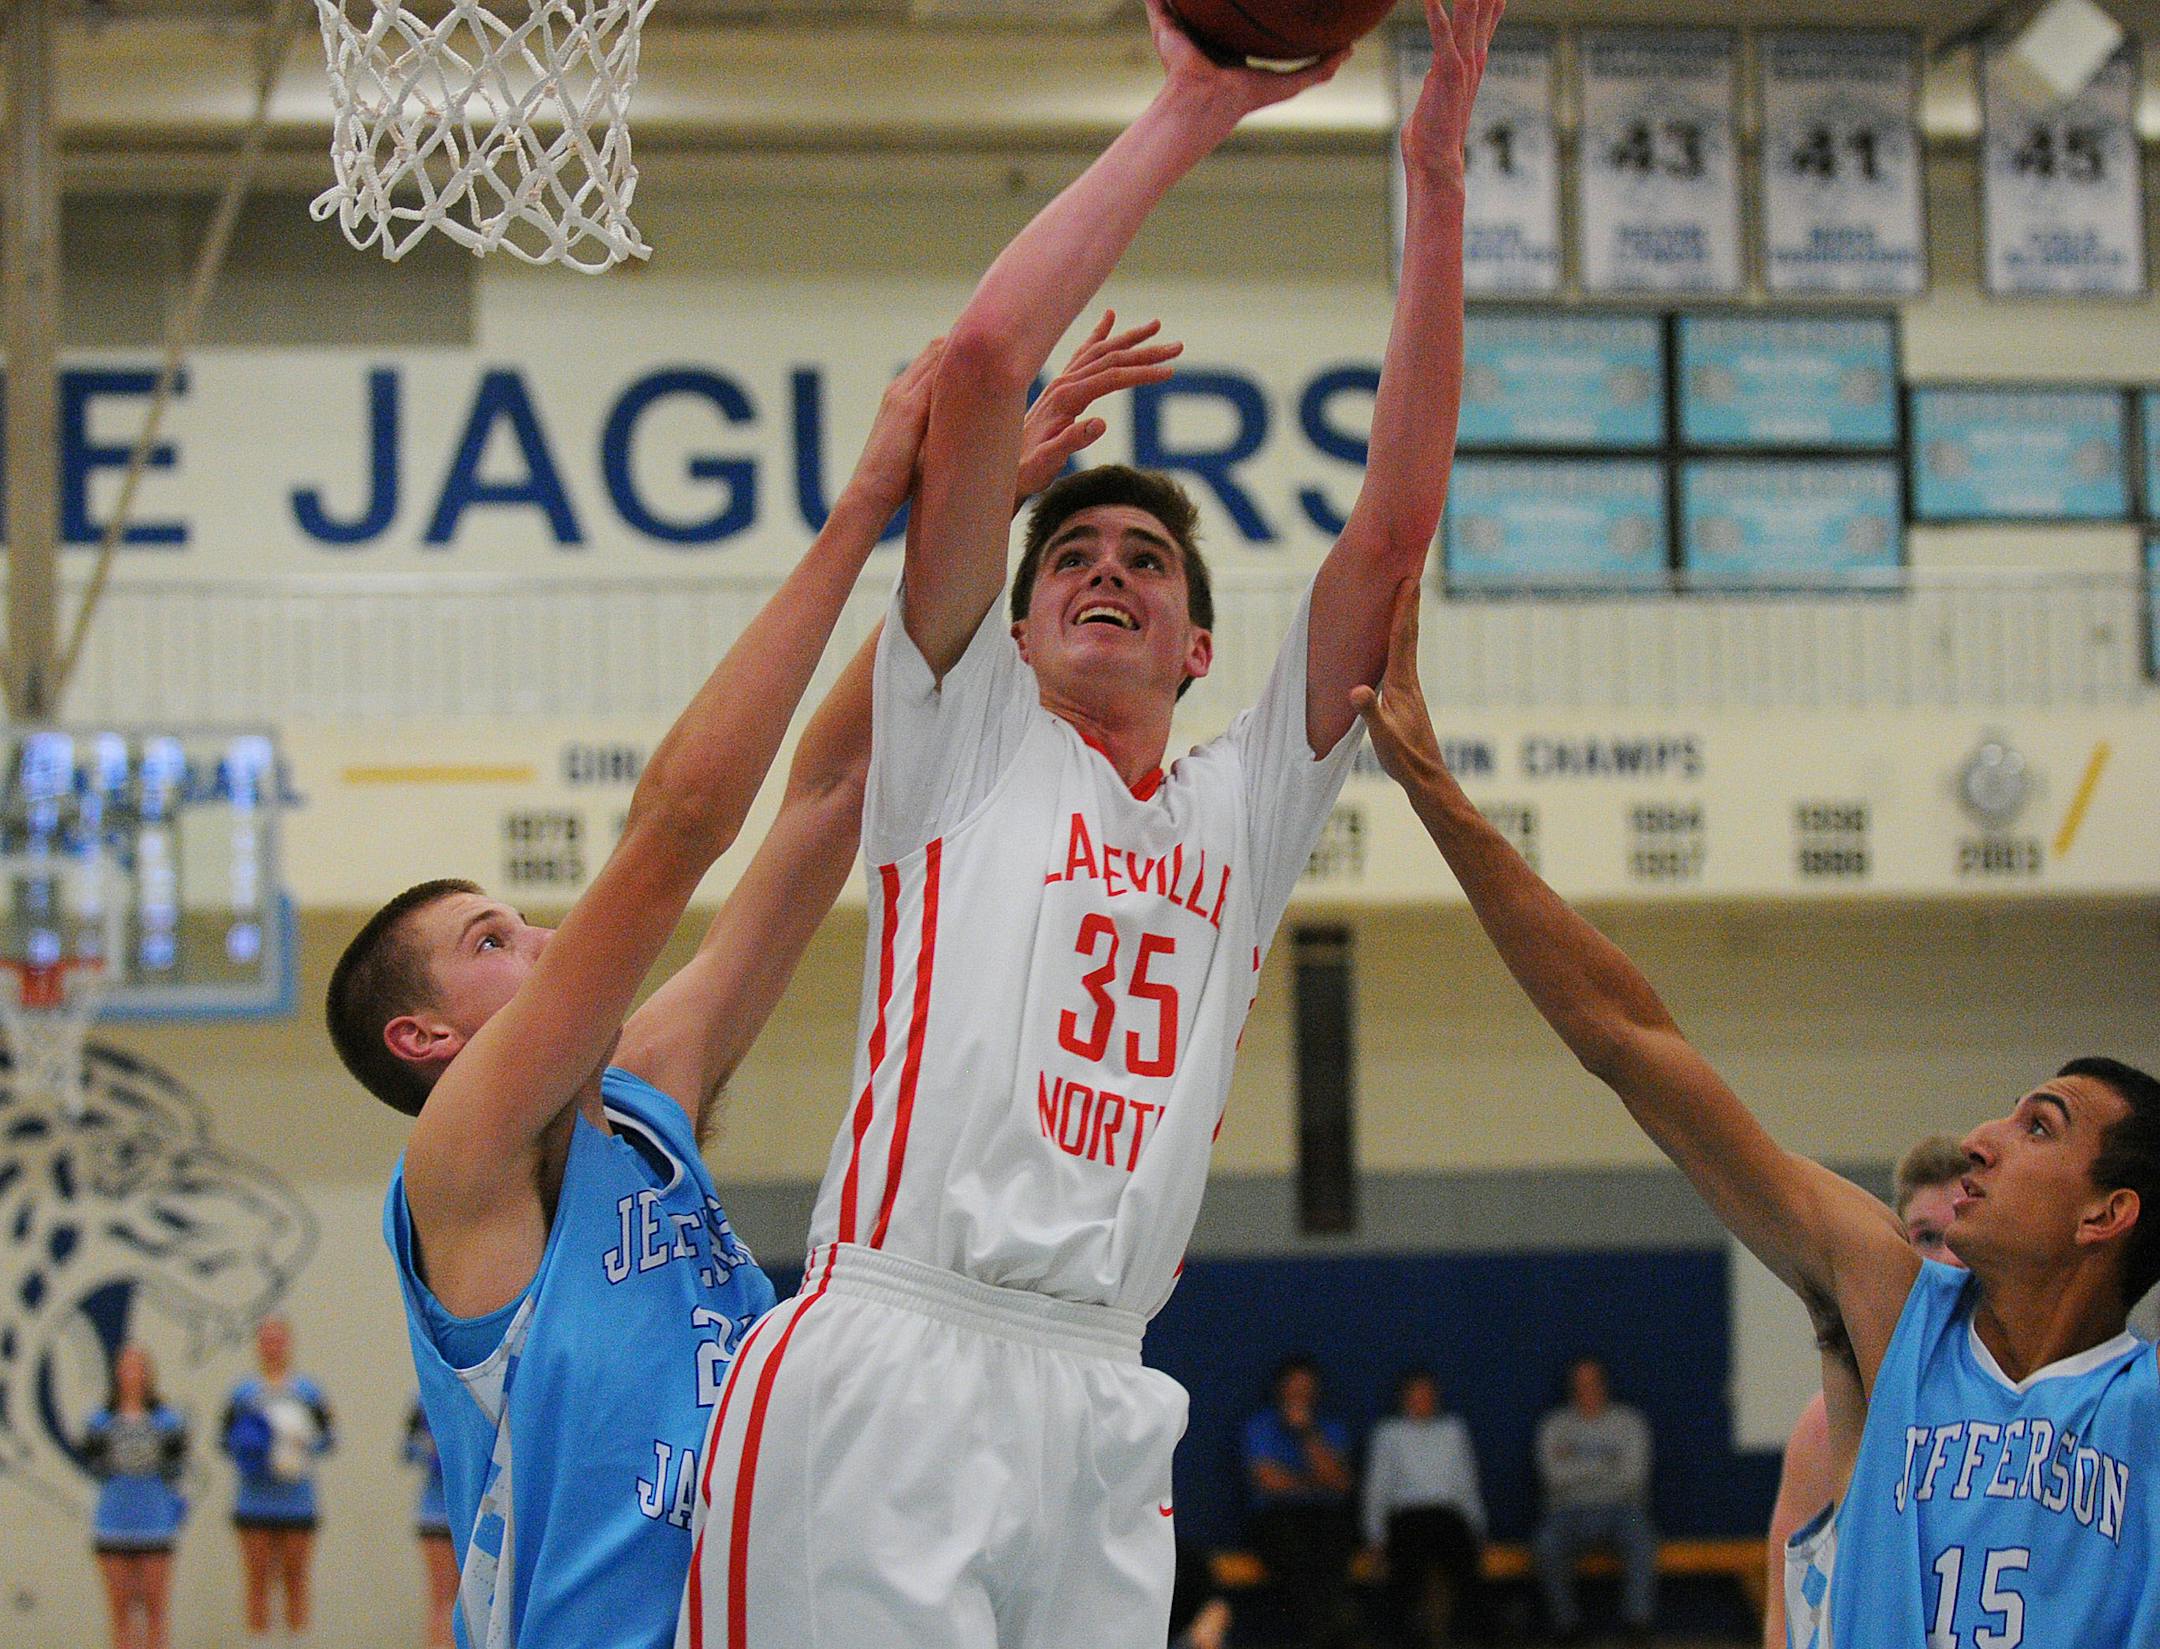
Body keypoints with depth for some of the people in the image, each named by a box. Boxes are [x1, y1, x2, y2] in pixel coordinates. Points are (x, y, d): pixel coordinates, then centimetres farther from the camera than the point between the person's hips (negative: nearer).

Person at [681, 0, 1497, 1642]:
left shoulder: (1246, 812, 23)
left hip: (1102, 1421, 4)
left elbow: (1395, 524, 14)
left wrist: (1436, 183, 9)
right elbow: (984, 360, 4)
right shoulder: (968, 737, 14)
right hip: (886, 1368, -4)